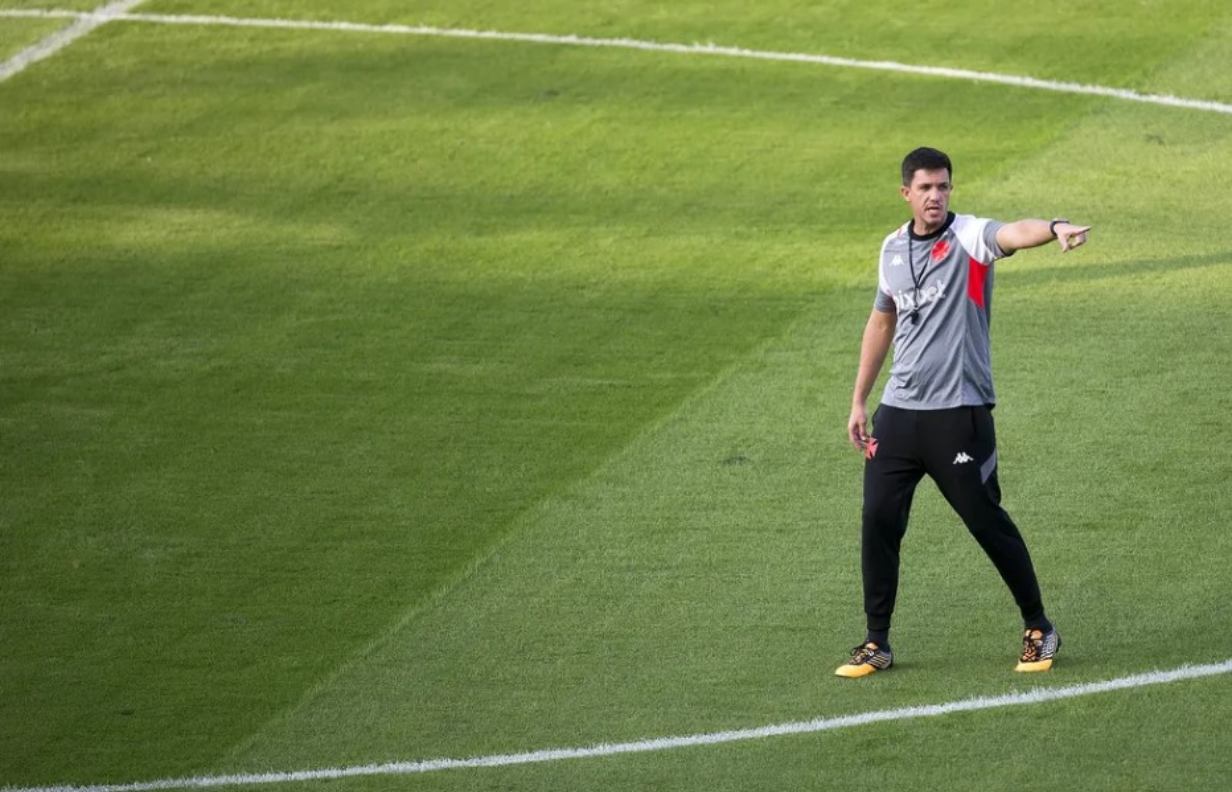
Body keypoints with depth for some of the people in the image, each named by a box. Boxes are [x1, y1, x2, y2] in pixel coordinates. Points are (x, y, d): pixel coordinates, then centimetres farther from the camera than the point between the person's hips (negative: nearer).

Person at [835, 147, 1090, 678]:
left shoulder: (970, 237, -9)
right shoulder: (893, 248, 10)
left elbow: (1014, 233, -32)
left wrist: (1055, 229, -55)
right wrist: (859, 401, 23)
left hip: (959, 414, -5)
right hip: (899, 411, 5)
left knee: (988, 523, 0)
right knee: (878, 522, 2)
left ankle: (1038, 630, 16)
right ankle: (876, 644, 13)